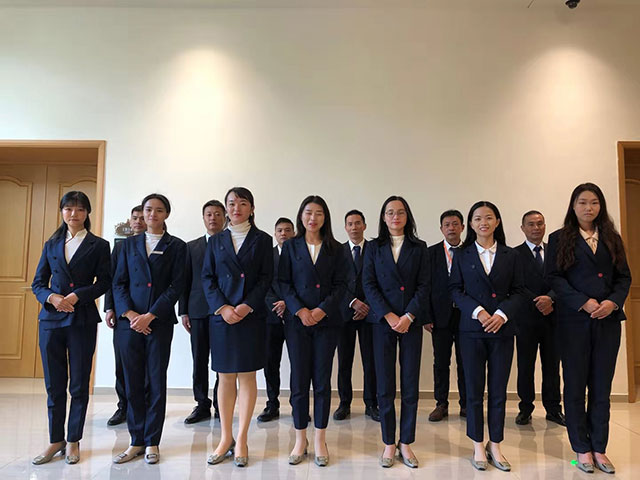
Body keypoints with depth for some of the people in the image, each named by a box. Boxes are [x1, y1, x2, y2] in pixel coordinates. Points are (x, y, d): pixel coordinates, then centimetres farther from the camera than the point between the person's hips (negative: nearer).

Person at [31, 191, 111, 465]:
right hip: (51, 319, 3)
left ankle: (73, 441, 17)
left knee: (79, 384, 4)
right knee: (54, 385, 8)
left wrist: (77, 296, -15)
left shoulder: (98, 245, 3)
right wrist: (52, 297, -10)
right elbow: (38, 283, 10)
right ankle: (55, 440, 21)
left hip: (82, 321, -3)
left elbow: (104, 282, -3)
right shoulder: (51, 245, 13)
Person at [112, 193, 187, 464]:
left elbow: (177, 286, -4)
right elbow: (119, 282, 7)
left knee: (156, 382, 3)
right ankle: (136, 441, 19)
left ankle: (152, 442, 15)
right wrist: (128, 313, -9)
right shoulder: (130, 244, 13)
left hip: (159, 322, -2)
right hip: (129, 320, 3)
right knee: (133, 382, 7)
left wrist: (150, 316, -12)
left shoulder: (176, 246, 4)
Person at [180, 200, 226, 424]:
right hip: (198, 311, 3)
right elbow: (185, 281, 11)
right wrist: (183, 311, 4)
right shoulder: (192, 247, 13)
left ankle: (221, 405, 13)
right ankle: (202, 405, 19)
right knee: (199, 362, 7)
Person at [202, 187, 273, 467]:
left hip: (251, 315, -2)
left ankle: (241, 441, 11)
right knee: (225, 378, 7)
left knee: (247, 376, 2)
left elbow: (266, 277, -2)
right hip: (221, 315, 2)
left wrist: (247, 306, -14)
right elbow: (207, 278, 5)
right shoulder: (216, 241, 11)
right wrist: (222, 307, -9)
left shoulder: (262, 240, 5)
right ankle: (225, 439, 17)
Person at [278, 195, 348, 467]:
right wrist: (300, 310, -12)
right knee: (299, 380, 4)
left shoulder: (335, 249, 7)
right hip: (297, 321, 0)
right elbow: (283, 282, 1)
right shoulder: (290, 246, 6)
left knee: (322, 381, 4)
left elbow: (340, 284, 1)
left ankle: (320, 440, 16)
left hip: (326, 320, 0)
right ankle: (300, 440, 17)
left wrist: (322, 310, -11)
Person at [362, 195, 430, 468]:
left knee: (410, 385, 4)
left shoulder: (419, 248, 7)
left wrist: (408, 316, -12)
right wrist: (388, 315, -12)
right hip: (382, 321, 0)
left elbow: (424, 285, 0)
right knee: (385, 385, 3)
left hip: (411, 321, 0)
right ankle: (389, 443, 16)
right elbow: (368, 284, -1)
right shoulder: (374, 248, 7)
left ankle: (406, 443, 17)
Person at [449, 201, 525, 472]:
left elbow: (517, 291, 4)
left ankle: (495, 446, 21)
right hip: (472, 329, -1)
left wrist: (502, 314, -12)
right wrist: (478, 311, -14)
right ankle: (478, 446, 17)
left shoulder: (511, 256, 7)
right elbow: (455, 290, 0)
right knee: (474, 390, 5)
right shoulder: (462, 255, 5)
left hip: (502, 329, 1)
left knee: (498, 391, 7)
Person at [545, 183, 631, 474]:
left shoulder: (611, 238, 12)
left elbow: (624, 276, 9)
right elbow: (553, 277, -5)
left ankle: (599, 449, 19)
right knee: (575, 385, 4)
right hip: (574, 320, -3)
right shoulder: (559, 238, 2)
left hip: (608, 320, 3)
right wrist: (583, 302, -15)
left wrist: (613, 301, -9)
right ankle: (582, 449, 16)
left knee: (602, 387, 8)